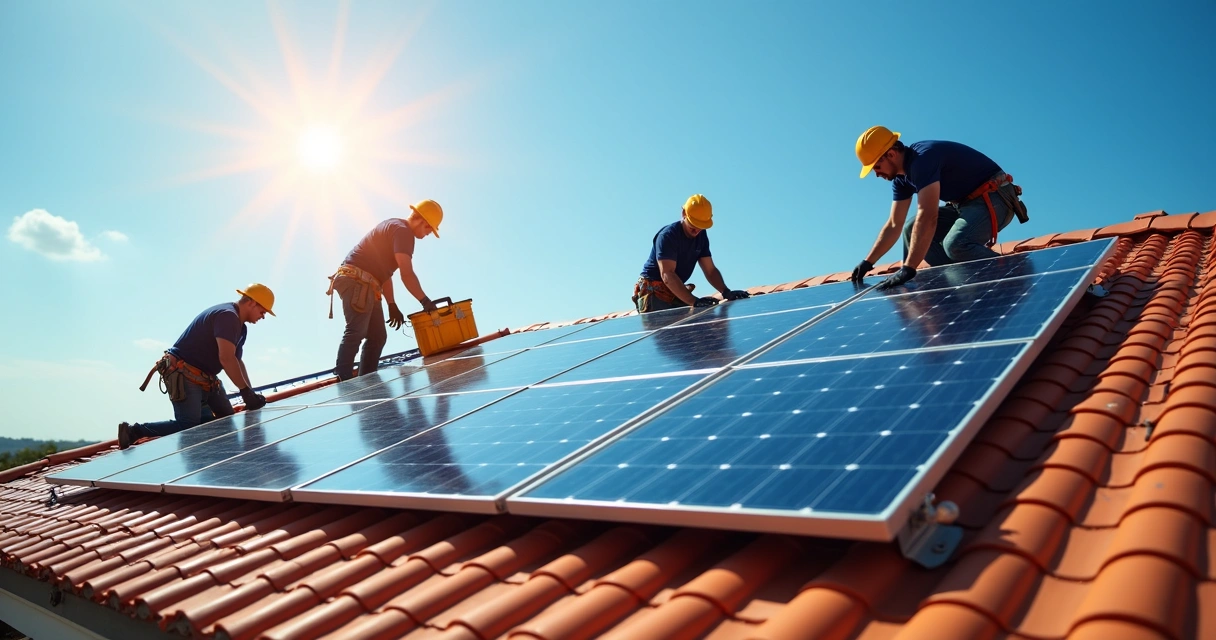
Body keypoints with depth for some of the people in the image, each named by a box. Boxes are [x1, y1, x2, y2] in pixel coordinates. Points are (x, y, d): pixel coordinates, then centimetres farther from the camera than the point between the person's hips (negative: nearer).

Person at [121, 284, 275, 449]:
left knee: (227, 419, 4)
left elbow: (237, 362, 17)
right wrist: (246, 391, -26)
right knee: (189, 427, -17)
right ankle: (134, 430, -7)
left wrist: (251, 394, 8)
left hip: (204, 377, 11)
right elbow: (226, 359, -28)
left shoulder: (239, 326, 14)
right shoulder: (227, 315, -19)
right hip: (183, 375, -10)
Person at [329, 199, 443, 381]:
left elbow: (385, 272, 24)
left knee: (377, 336, 9)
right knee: (356, 332, -20)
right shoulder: (402, 231, -10)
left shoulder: (395, 228, 23)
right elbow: (407, 274, -19)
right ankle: (344, 382, -26)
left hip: (364, 285, 11)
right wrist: (425, 301, -13)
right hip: (357, 282, -11)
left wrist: (392, 305, 21)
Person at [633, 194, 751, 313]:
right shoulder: (667, 236, -20)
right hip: (653, 293, -7)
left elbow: (710, 270, 5)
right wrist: (694, 301, -41)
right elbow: (667, 275, -31)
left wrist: (726, 292, -15)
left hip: (676, 293, 8)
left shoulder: (701, 236, 5)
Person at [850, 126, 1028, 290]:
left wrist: (908, 269, -38)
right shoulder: (902, 178, 4)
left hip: (994, 198, -10)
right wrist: (867, 262, 7)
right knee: (911, 229, 5)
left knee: (955, 244, -33)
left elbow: (927, 217, -35)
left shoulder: (923, 158, -26)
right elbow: (894, 225, 12)